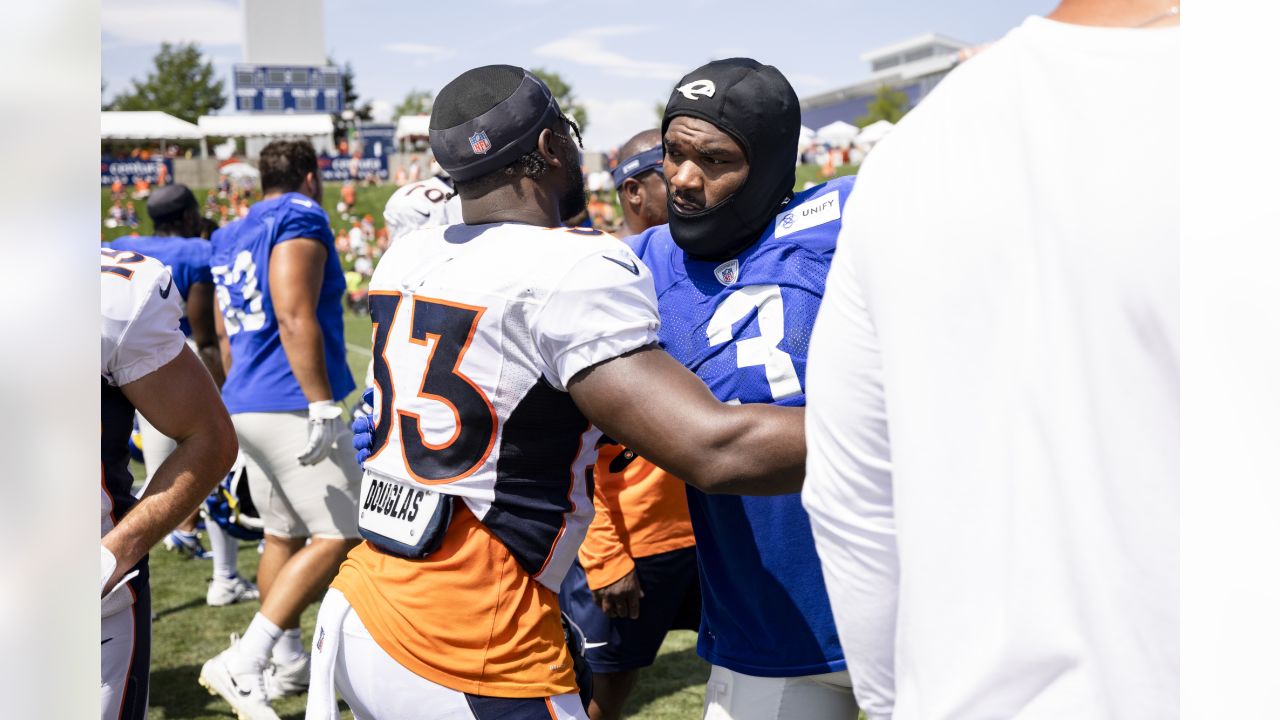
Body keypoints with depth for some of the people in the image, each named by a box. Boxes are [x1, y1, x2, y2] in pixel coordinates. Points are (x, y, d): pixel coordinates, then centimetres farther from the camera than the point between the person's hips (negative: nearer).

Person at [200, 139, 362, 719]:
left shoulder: (231, 239, 18)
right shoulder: (301, 221, -8)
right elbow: (295, 317, -19)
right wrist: (322, 406, -22)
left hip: (246, 406, 9)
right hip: (291, 406, -9)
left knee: (283, 533, 18)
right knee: (337, 538, -6)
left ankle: (288, 663, 27)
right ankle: (243, 663, -12)